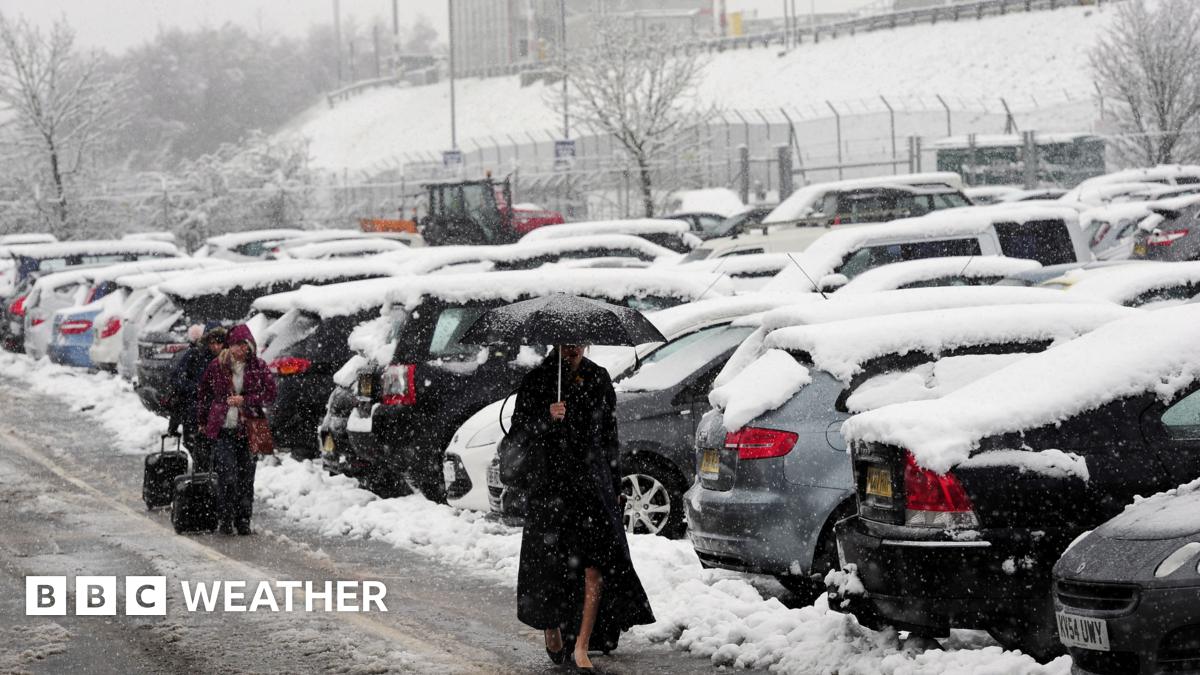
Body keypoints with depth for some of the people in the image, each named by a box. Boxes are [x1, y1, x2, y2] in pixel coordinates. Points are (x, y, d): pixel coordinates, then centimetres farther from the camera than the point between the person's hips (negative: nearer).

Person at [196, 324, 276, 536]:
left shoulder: (258, 367, 5)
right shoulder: (217, 366, 5)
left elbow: (270, 392, 3)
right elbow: (203, 394, 16)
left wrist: (245, 401, -8)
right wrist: (205, 420, 13)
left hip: (248, 429, 1)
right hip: (222, 430, -1)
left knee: (246, 476, 3)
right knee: (227, 476, -11)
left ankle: (243, 520, 13)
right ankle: (225, 520, -2)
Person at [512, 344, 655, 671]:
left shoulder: (599, 379, 9)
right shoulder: (537, 380, 0)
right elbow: (518, 432, -3)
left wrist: (614, 485, 15)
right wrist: (547, 419, -22)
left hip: (593, 481, 1)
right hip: (551, 484, -1)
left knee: (597, 562, -13)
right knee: (551, 562, 5)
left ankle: (581, 647, -13)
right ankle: (552, 629, 31)